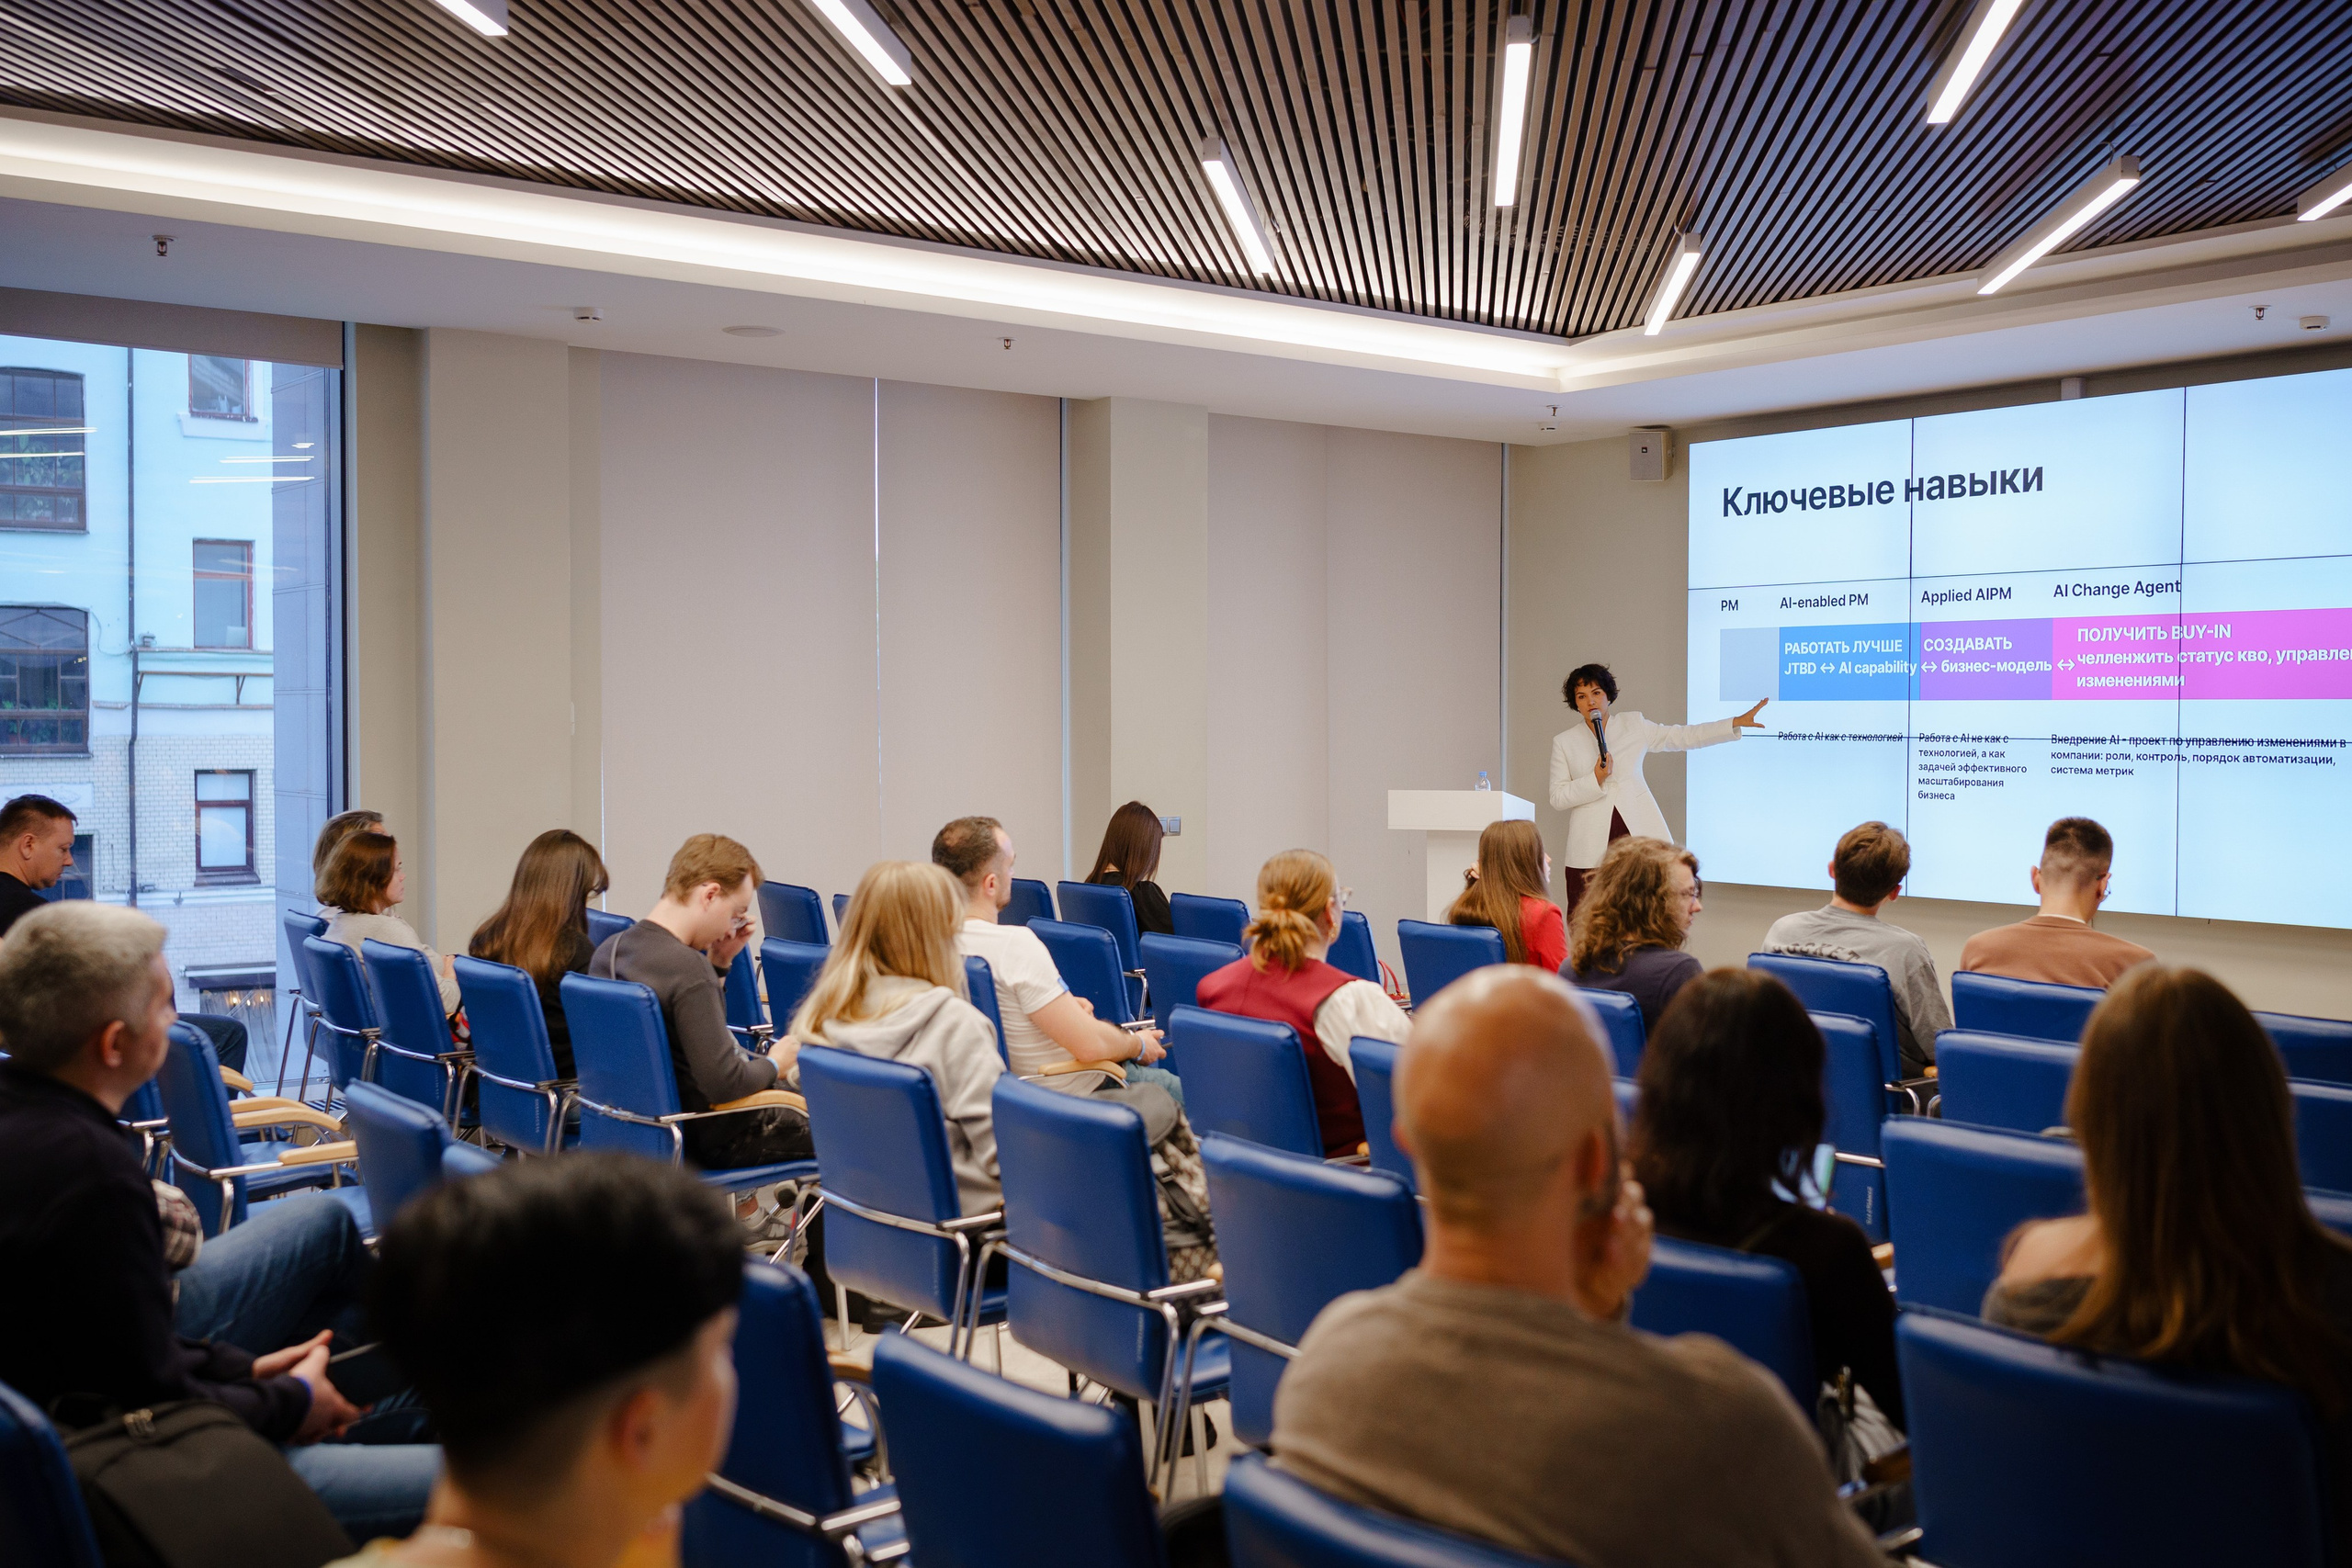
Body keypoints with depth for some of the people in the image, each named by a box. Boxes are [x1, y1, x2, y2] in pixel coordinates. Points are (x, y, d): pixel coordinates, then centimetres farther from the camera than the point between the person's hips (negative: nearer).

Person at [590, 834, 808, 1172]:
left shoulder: (608, 950, 1)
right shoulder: (687, 966, -26)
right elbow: (723, 1083, -26)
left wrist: (717, 964, 4)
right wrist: (774, 1064, -8)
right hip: (705, 1139, -9)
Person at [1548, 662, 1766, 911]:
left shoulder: (1634, 725, 11)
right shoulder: (1563, 742, 9)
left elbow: (1684, 736, 11)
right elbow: (1557, 798, 3)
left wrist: (1737, 723, 5)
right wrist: (1596, 779, -11)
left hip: (1639, 832, 1)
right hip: (1592, 847, -1)